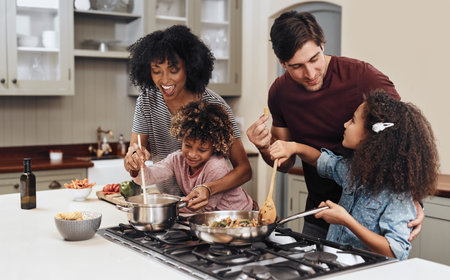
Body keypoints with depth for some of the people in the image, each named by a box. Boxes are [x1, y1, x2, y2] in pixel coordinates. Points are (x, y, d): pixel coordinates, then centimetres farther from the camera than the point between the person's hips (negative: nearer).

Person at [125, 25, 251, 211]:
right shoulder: (147, 101, -3)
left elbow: (244, 169, -15)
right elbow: (132, 170, -3)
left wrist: (209, 188, -32)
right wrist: (133, 159, -27)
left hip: (208, 208, -6)